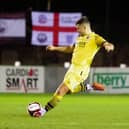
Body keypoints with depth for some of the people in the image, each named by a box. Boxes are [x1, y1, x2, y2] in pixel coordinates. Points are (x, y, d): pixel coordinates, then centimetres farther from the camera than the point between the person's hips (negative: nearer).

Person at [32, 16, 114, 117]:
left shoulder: (95, 38, -7)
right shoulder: (79, 38, 16)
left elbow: (108, 45, -20)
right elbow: (70, 49, 32)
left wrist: (108, 46, -44)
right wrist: (54, 48, 32)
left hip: (81, 69, -9)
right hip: (73, 67, 9)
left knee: (61, 90, -13)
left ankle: (44, 110, -9)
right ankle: (88, 87, 26)